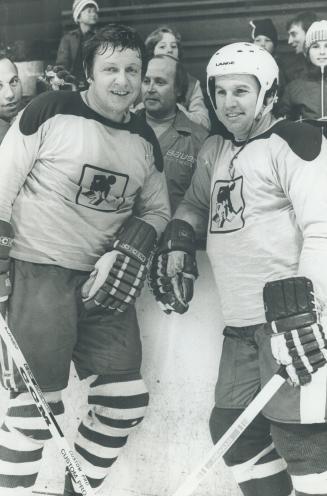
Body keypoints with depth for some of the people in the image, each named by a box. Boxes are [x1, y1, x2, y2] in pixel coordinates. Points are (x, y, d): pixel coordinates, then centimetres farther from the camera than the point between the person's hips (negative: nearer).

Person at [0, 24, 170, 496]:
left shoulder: (145, 141, 9)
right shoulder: (51, 112, -7)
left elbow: (157, 208, 17)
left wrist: (129, 249, -2)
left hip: (102, 280, 6)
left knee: (126, 402, 5)